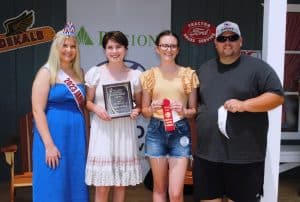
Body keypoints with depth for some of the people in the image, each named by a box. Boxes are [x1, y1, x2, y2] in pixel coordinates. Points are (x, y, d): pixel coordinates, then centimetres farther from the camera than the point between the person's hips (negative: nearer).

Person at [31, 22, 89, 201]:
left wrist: (87, 139, 8)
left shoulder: (79, 73, 11)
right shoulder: (46, 72, -5)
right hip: (54, 135, -5)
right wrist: (49, 145, -17)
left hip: (77, 136, 5)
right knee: (54, 187, 2)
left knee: (76, 184, 11)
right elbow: (38, 110, -11)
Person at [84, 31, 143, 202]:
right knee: (102, 187, -1)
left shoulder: (135, 75, 4)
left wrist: (136, 111, -9)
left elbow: (140, 104, 12)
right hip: (102, 131, -2)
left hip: (125, 132, 2)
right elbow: (88, 101, 6)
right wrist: (96, 108, -14)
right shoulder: (95, 73, 0)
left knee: (121, 183, 10)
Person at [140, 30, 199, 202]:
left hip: (180, 132, -1)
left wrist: (184, 111, -14)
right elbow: (144, 110, 9)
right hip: (156, 131, 1)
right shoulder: (149, 75, 4)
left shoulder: (188, 74, 2)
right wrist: (152, 108, -12)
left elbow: (194, 109, 6)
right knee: (159, 188, 12)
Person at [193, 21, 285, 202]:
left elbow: (277, 96, -7)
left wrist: (244, 105, -20)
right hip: (206, 154, 5)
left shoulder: (257, 67, -2)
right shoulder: (204, 69, 14)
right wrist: (194, 141, 14)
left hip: (245, 157, -4)